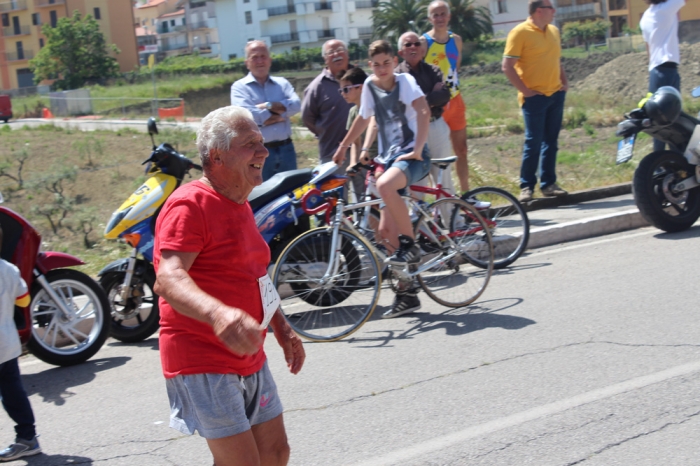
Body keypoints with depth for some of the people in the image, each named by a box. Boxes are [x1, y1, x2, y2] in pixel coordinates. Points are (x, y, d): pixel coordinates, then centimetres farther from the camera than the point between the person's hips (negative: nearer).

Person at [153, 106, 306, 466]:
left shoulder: (239, 204, 14)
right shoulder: (190, 205, -18)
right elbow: (168, 279, -32)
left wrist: (281, 327, 23)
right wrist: (218, 314, -49)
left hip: (249, 358, 10)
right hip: (204, 363, -10)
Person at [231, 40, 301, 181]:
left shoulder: (282, 83, 13)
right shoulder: (239, 87, 1)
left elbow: (296, 105, -4)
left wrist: (269, 106, -16)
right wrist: (280, 116, -8)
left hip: (286, 149, 4)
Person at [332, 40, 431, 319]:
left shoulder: (404, 81, -8)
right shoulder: (370, 86, 7)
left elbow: (423, 112, -23)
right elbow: (364, 118, 24)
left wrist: (417, 150, -29)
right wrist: (343, 147, 27)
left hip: (412, 156, -6)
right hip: (388, 158, 6)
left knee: (385, 185, -38)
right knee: (386, 229, 2)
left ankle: (410, 245, -19)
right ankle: (407, 293, 14)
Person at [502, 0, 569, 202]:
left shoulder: (553, 31, 12)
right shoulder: (520, 32, -9)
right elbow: (507, 66, -12)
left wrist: (564, 81, 10)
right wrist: (525, 90, -13)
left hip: (556, 94, 6)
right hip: (535, 96, -6)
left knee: (551, 141, 10)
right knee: (533, 142, -5)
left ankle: (548, 184, 17)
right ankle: (526, 186, 4)